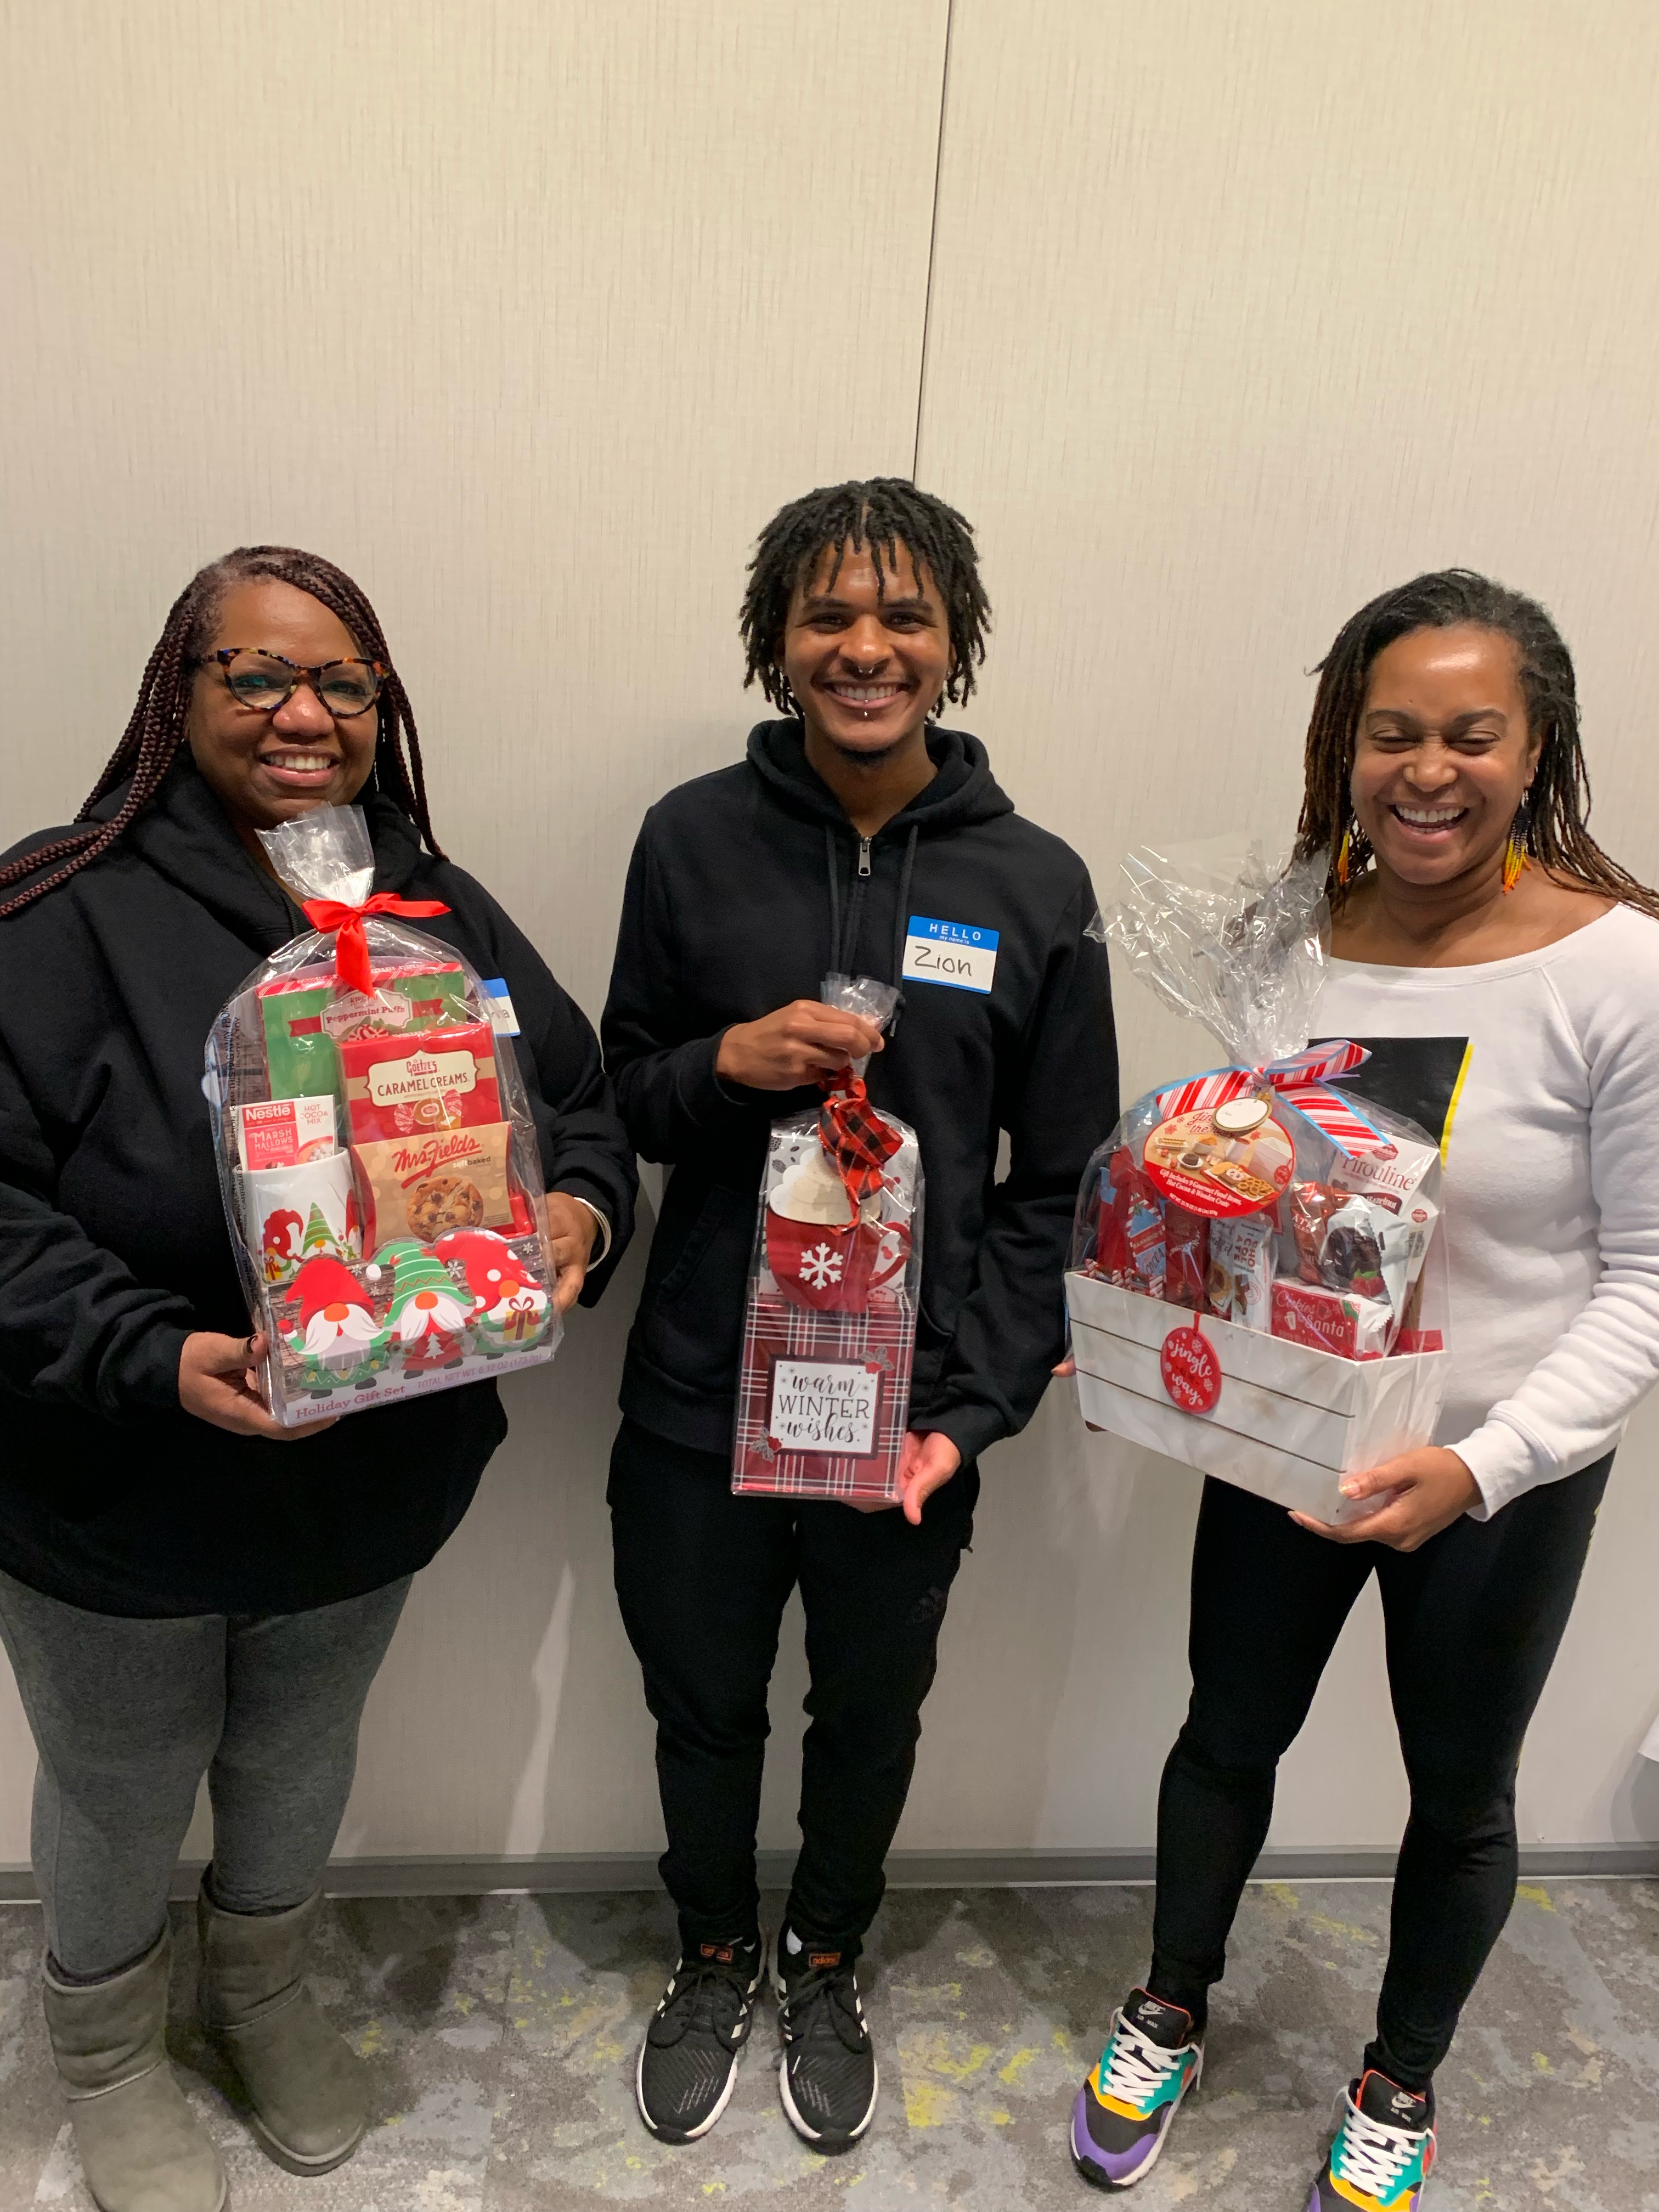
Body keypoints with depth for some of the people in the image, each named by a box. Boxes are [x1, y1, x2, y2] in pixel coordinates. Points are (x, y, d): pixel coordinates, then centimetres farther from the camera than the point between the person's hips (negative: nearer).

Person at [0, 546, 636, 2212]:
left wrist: (577, 1214, -17)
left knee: (298, 1763, 28)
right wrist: (152, 1359, -34)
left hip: (373, 1481, 4)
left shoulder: (445, 916, -2)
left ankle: (263, 1992, 60)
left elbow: (580, 1099, 3)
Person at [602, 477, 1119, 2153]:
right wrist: (724, 1062, -19)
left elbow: (1061, 1181, -3)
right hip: (699, 1399, 1)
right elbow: (622, 1096, 3)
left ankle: (826, 1964, 52)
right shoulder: (692, 840, -5)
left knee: (870, 1714, 21)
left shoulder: (1036, 883, -6)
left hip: (913, 1414, 0)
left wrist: (979, 1405, -12)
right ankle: (713, 1956, 51)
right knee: (702, 1706, 20)